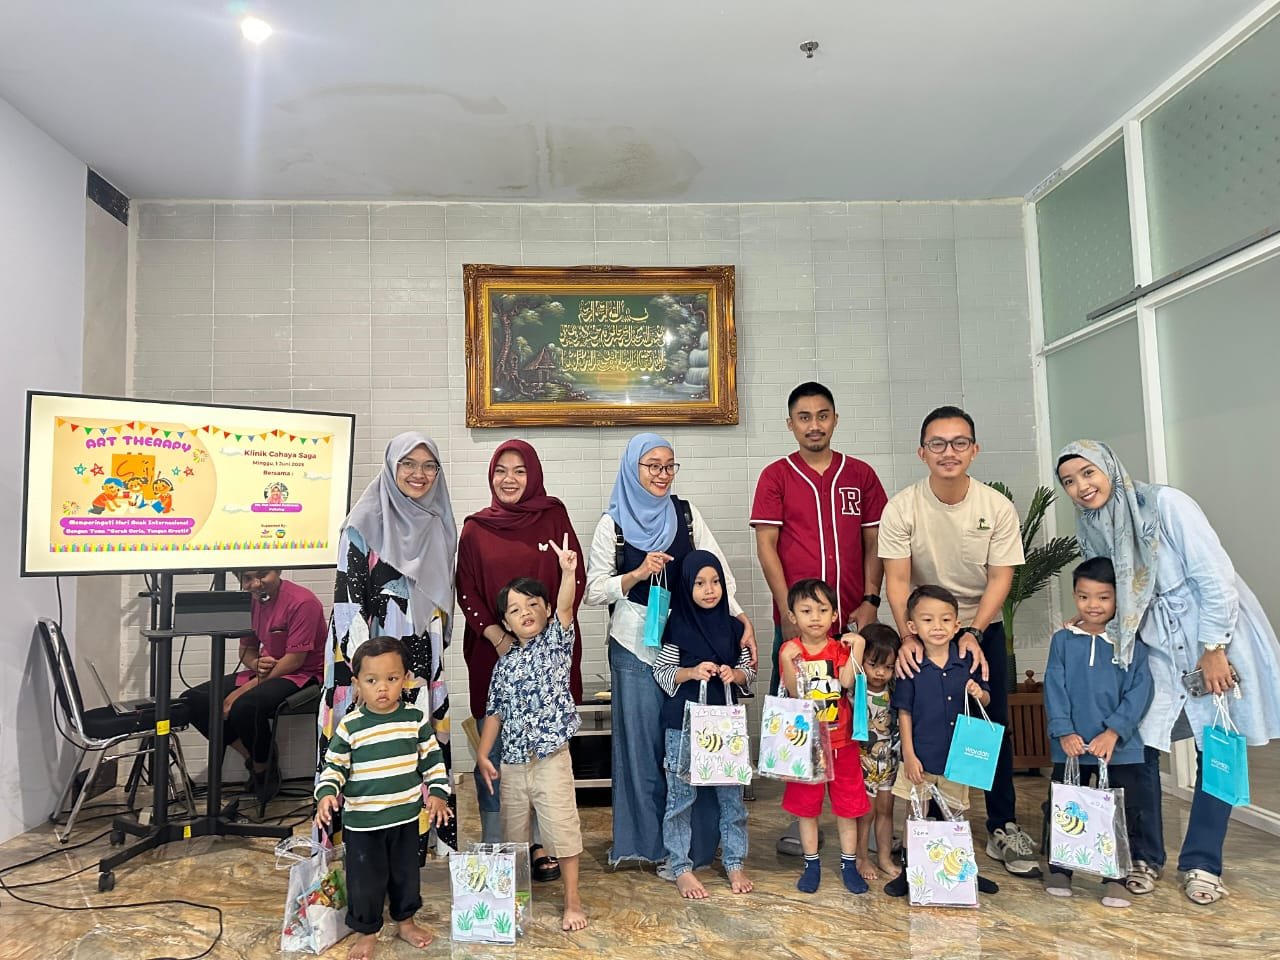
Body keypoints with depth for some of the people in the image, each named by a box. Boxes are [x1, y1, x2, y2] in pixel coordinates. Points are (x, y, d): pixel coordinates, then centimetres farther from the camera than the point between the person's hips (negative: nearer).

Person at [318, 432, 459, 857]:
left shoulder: (439, 525, 9)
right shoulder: (365, 523, -7)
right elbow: (349, 599, -10)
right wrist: (361, 667, -15)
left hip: (425, 667, 5)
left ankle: (419, 846, 23)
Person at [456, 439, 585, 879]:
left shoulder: (554, 516, 5)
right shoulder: (475, 528, 7)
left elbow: (576, 579, 2)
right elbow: (466, 592, 3)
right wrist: (496, 635, -13)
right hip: (493, 652, 0)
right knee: (494, 751, 4)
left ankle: (542, 844, 19)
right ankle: (494, 846, 17)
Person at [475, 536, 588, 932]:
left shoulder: (555, 642, -3)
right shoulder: (504, 664, 6)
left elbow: (565, 608, -22)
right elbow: (495, 712, 10)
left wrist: (568, 571, -38)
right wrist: (483, 755, 3)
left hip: (551, 760, -4)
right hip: (512, 762, 4)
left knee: (563, 831, 1)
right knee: (512, 835, 16)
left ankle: (573, 900, 15)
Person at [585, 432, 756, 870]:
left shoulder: (686, 514, 7)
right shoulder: (613, 523, 0)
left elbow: (717, 568, -2)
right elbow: (594, 590, 0)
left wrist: (741, 619, -15)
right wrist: (637, 574, -15)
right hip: (635, 643, -2)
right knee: (643, 741, 5)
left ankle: (694, 839, 23)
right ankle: (648, 839, 21)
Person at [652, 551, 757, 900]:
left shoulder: (733, 627, 5)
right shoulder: (677, 627, -5)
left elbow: (749, 671, 12)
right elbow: (660, 672, -2)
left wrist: (734, 674, -9)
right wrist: (691, 672, -17)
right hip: (683, 723, -3)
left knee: (731, 791, 9)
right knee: (681, 793, 4)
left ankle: (734, 863, 25)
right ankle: (681, 867, 18)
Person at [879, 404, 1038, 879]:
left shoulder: (998, 508, -11)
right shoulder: (901, 509, -15)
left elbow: (1000, 578, -10)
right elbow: (897, 580, -16)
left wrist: (974, 634, -21)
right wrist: (908, 637, -28)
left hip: (983, 627, 1)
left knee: (995, 726, 3)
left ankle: (1003, 828, 18)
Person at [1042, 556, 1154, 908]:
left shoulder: (1131, 642, -1)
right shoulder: (1062, 641, 1)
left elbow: (1140, 691, -6)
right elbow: (1054, 689, -2)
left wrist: (1114, 731, -16)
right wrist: (1064, 731, -13)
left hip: (1120, 747, -1)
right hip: (1071, 746, 1)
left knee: (1124, 812, 5)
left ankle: (1116, 879, 19)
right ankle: (1058, 870, 25)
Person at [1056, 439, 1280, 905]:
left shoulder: (1166, 504, -17)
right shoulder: (1094, 530, 1)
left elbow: (1215, 577, -17)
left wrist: (1213, 650, -16)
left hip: (1217, 639, -4)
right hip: (1157, 647, 4)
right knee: (1139, 746, -2)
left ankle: (1201, 863, 18)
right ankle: (1145, 857, 16)